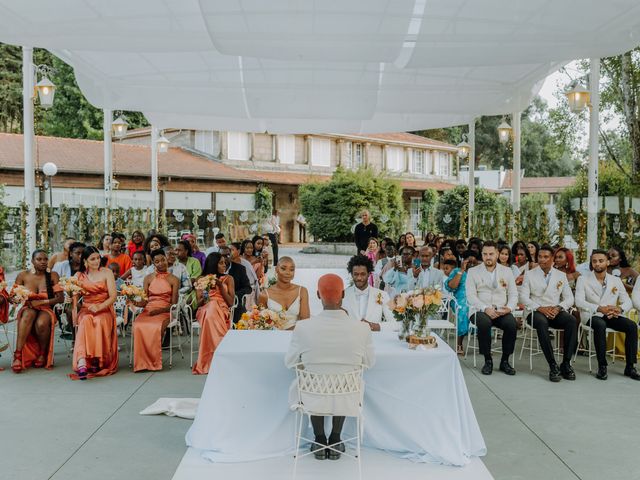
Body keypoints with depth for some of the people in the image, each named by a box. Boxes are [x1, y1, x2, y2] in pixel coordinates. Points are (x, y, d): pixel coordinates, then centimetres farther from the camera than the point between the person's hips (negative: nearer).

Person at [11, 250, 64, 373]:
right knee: (28, 314, -37)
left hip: (46, 310, -1)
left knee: (41, 324, -36)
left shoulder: (53, 276, 1)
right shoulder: (23, 275, 3)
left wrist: (42, 302, -16)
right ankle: (18, 356, -39)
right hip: (27, 309, 1)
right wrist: (25, 299, -16)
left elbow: (60, 298, -5)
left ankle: (43, 354, -7)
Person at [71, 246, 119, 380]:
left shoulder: (106, 273, 7)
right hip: (86, 310, 1)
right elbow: (74, 298, 6)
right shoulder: (79, 275, 13)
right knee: (86, 321, -33)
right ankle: (82, 362, -47)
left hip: (104, 310, -1)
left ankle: (97, 361, -28)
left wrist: (99, 307, -19)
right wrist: (74, 313, -15)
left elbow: (113, 296, -2)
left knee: (99, 321, -35)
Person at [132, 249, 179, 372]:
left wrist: (160, 310, -14)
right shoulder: (148, 278, 16)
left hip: (164, 311, -2)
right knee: (138, 325, -31)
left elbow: (174, 303, 2)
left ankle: (155, 361, -20)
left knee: (156, 327, -36)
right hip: (148, 310, 3)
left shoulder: (174, 280, 8)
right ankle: (142, 361, -20)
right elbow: (145, 301, 13)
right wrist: (136, 303, -10)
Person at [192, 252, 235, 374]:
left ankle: (210, 361, -35)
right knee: (211, 310, -38)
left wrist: (221, 287, -5)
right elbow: (199, 303, 11)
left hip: (222, 310, 0)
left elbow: (230, 302, 6)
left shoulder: (228, 279, 14)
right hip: (205, 310, 0)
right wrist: (203, 299, -12)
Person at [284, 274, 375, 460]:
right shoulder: (362, 328, -20)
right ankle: (335, 441, 39)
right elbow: (369, 362, -2)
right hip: (347, 401, 1)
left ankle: (320, 440, 38)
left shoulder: (303, 327, -21)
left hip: (313, 400, 0)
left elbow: (289, 362, -5)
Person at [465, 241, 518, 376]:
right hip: (481, 310, -2)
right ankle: (488, 360, -16)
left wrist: (509, 307, -12)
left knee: (511, 324, -29)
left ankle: (505, 361, -10)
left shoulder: (506, 271, 14)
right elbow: (470, 296, -4)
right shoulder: (473, 271, 6)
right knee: (484, 323, -36)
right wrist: (486, 309, -19)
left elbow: (513, 294, 10)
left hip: (502, 311, 2)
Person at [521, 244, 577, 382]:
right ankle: (553, 366, -34)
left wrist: (558, 307, -12)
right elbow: (524, 296, 0)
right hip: (536, 311, -2)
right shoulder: (529, 274, 9)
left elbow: (569, 298, 8)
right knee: (542, 322, -38)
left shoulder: (561, 275, 15)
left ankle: (566, 364, -25)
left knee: (571, 320, -31)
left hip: (556, 312, 2)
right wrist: (540, 308, -15)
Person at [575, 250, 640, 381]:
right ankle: (602, 366, -28)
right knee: (601, 325, -37)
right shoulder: (583, 279, 2)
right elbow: (579, 301, -10)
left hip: (611, 316, 4)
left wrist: (619, 308, -17)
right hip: (592, 315, -3)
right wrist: (599, 308, -25)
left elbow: (628, 302, 8)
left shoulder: (616, 280, 13)